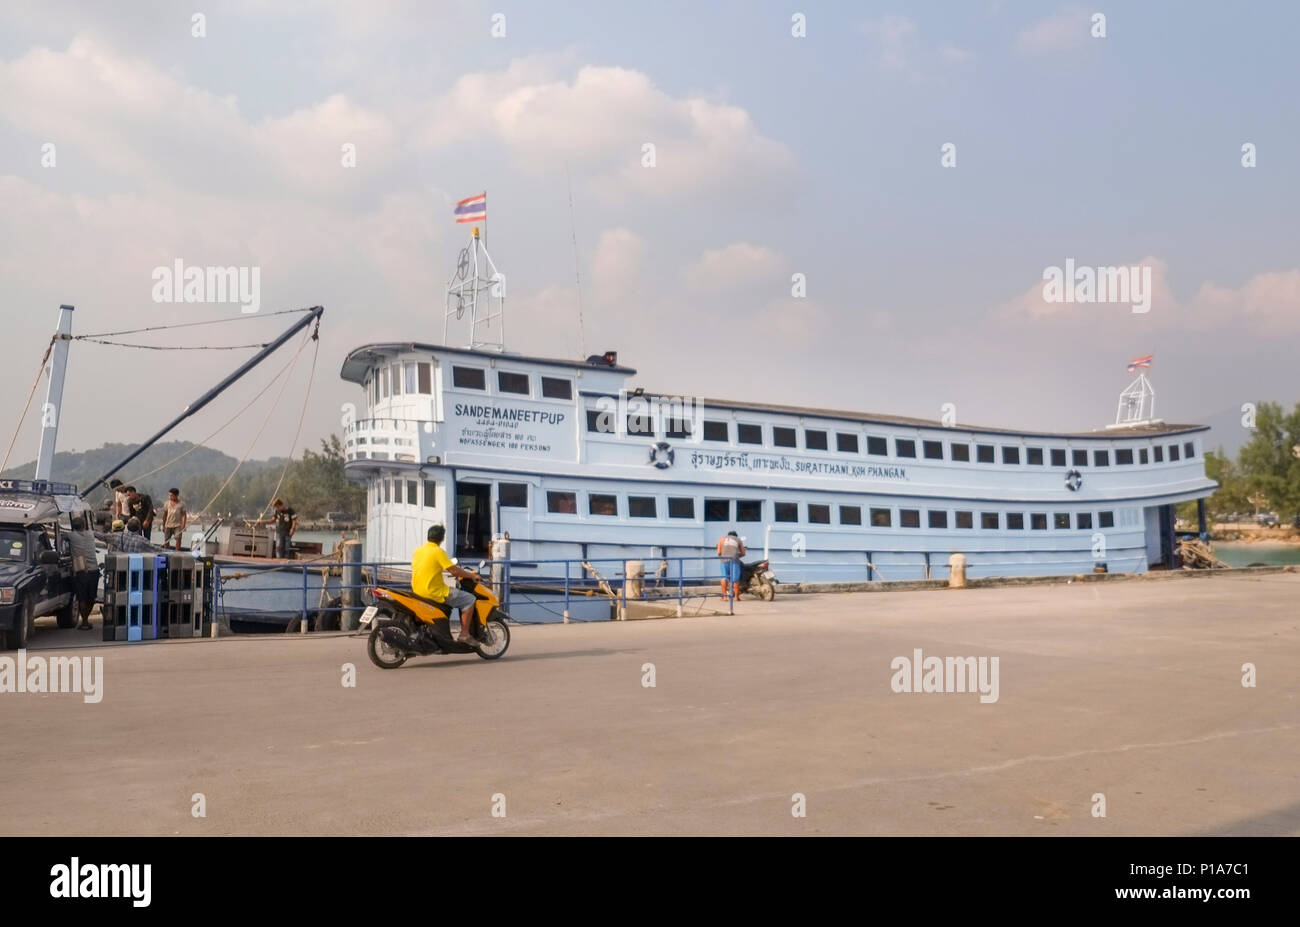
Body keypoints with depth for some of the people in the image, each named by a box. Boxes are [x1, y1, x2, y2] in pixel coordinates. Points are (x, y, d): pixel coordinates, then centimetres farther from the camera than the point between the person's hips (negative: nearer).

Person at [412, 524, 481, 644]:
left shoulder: (418, 550, 9)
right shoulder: (438, 551, -14)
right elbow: (454, 571, -14)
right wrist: (472, 575, 0)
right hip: (434, 592, -9)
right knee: (469, 600, -2)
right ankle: (464, 634, -4)